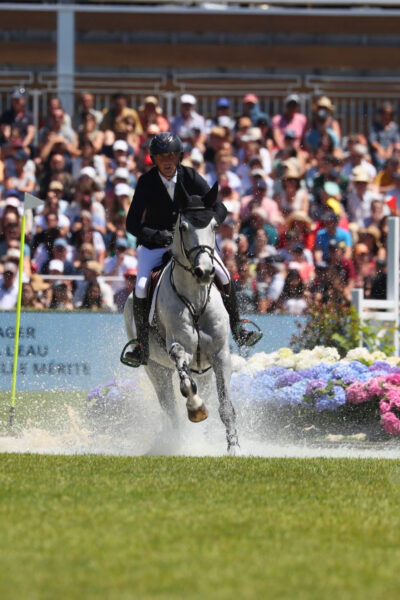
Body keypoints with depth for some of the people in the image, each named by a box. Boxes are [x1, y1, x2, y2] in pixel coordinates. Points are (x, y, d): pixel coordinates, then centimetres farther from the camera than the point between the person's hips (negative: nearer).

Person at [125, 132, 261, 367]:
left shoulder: (191, 178, -11)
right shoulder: (147, 182, -16)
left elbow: (220, 209, -13)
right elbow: (132, 224, -21)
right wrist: (157, 235, -39)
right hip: (155, 245, -2)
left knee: (224, 276, -16)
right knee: (141, 288, -24)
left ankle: (237, 328, 2)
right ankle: (142, 347, -12)